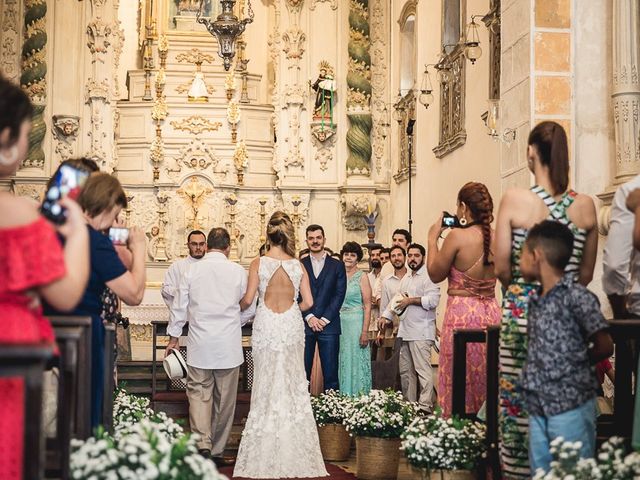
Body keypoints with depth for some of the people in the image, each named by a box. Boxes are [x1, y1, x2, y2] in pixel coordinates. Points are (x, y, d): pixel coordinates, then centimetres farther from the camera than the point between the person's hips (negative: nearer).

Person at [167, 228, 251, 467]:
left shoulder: (192, 270, -1)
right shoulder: (238, 271, -3)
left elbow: (179, 306, 3)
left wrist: (173, 337, 15)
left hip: (200, 344, 0)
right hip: (229, 344, 0)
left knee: (199, 394, 5)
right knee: (224, 399, 9)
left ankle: (202, 445, -12)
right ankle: (217, 451, 16)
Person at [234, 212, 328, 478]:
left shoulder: (258, 263, -5)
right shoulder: (298, 265, 0)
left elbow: (248, 299, -5)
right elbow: (308, 302, -1)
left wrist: (237, 307, 16)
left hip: (266, 326, -1)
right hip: (292, 326, 1)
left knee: (267, 384, 5)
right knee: (293, 384, 7)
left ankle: (266, 456, 9)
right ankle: (294, 454, 10)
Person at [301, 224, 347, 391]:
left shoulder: (337, 265, 9)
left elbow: (339, 295, 1)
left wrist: (324, 319, -8)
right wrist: (309, 317, -9)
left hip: (328, 325, 0)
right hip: (304, 325, 0)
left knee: (330, 372, -1)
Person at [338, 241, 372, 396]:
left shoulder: (362, 277, -4)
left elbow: (367, 306, -7)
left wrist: (365, 331, -14)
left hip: (356, 322, -4)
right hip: (339, 323, 5)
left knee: (356, 360, -2)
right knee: (342, 362, 8)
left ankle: (358, 397, 5)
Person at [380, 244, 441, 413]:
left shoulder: (428, 276, -6)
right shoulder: (405, 278, 21)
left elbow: (433, 300, -18)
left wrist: (410, 300, -12)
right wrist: (386, 316, 16)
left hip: (421, 331, -9)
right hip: (405, 331, 9)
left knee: (423, 369, -11)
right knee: (405, 371, 10)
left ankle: (425, 407, -12)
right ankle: (409, 404, 17)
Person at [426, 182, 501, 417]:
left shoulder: (457, 236, -14)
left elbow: (435, 274, -5)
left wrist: (433, 238, 6)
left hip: (462, 312, -6)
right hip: (492, 312, 6)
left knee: (460, 386, 2)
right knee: (487, 380, 14)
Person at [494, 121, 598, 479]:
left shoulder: (515, 199, -10)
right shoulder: (586, 205, 0)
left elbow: (502, 268, -8)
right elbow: (586, 274, 8)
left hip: (523, 314, -3)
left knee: (520, 402, 6)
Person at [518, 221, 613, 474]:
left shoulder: (577, 296, -10)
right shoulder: (535, 301, 11)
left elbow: (605, 346, -8)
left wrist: (575, 363, 3)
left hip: (571, 407, -7)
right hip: (538, 408, 7)